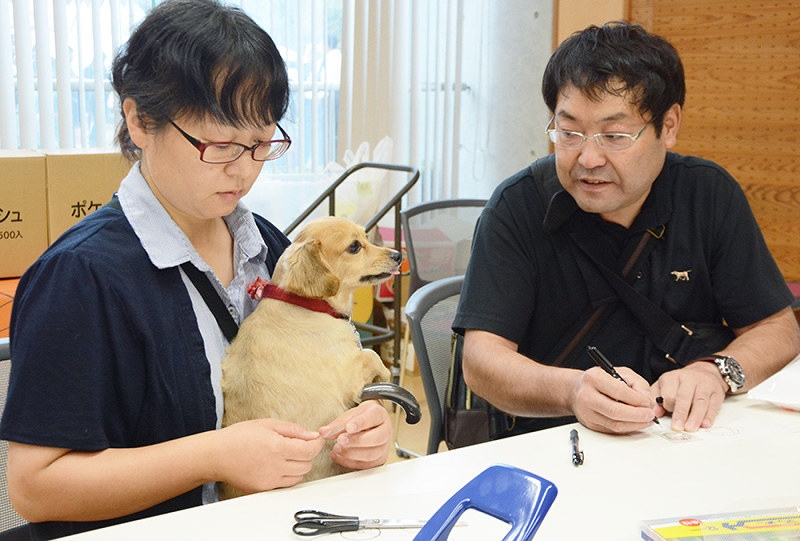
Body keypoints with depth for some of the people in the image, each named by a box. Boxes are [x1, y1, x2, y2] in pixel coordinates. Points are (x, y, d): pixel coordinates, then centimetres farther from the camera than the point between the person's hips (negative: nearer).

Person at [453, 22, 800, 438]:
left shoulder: (710, 195, -1)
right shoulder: (516, 207, -9)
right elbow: (481, 360, -16)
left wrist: (714, 372, -20)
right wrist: (572, 390, -36)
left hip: (687, 439, 3)